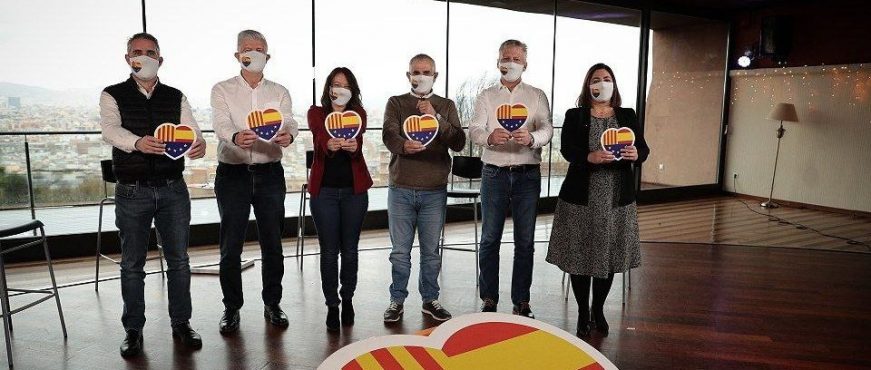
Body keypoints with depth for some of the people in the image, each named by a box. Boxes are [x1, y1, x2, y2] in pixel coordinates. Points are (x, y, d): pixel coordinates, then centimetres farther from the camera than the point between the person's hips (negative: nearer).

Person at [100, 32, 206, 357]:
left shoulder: (176, 97, 9)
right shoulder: (113, 96, 3)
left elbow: (190, 131, -3)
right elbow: (111, 129, -16)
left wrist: (199, 144, -28)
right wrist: (137, 142, -38)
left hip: (173, 189, 2)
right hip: (132, 192, -1)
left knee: (179, 260, 7)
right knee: (132, 264, 8)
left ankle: (181, 323, 20)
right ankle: (133, 329, 21)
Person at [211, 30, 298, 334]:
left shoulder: (279, 92, 9)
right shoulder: (222, 90, 4)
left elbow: (289, 123, -8)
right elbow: (221, 124, -14)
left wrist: (288, 135, -33)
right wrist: (235, 137, -37)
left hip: (270, 174, 1)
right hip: (232, 174, -1)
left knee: (272, 244, 7)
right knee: (231, 246, 3)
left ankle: (272, 303, 22)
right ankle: (231, 308, 19)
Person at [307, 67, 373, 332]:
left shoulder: (358, 114, 4)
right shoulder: (316, 113, 3)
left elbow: (358, 139, -17)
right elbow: (320, 136, -19)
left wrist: (353, 146, -42)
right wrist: (329, 145, -44)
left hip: (354, 189, 1)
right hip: (324, 190, -1)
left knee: (349, 249, 8)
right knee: (329, 251, 1)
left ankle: (347, 299, 25)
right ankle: (332, 305, 14)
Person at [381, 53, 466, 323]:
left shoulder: (446, 106, 8)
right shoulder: (396, 103, 6)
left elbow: (458, 143, -5)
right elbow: (389, 135, -13)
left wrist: (435, 117, -16)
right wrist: (403, 145, -35)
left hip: (434, 191, 1)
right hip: (401, 189, 0)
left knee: (431, 250, 10)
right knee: (400, 250, 7)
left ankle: (430, 300, 25)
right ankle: (397, 300, 21)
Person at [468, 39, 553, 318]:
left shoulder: (537, 96, 10)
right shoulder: (486, 96, 11)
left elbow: (547, 130, -4)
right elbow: (474, 130, -3)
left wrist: (531, 137, -27)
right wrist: (489, 136, -26)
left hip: (527, 174, 0)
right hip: (494, 172, 0)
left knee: (525, 240, 5)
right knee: (490, 238, 4)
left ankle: (521, 301, 15)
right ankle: (489, 299, 15)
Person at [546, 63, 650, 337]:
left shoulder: (628, 116, 10)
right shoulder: (574, 116, 3)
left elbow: (644, 148, 3)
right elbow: (567, 149, -11)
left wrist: (636, 154, -20)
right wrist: (590, 157, -30)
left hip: (617, 198, 2)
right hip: (581, 196, -2)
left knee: (608, 254, 9)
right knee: (580, 254, 3)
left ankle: (598, 310, 28)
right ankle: (582, 312, 20)